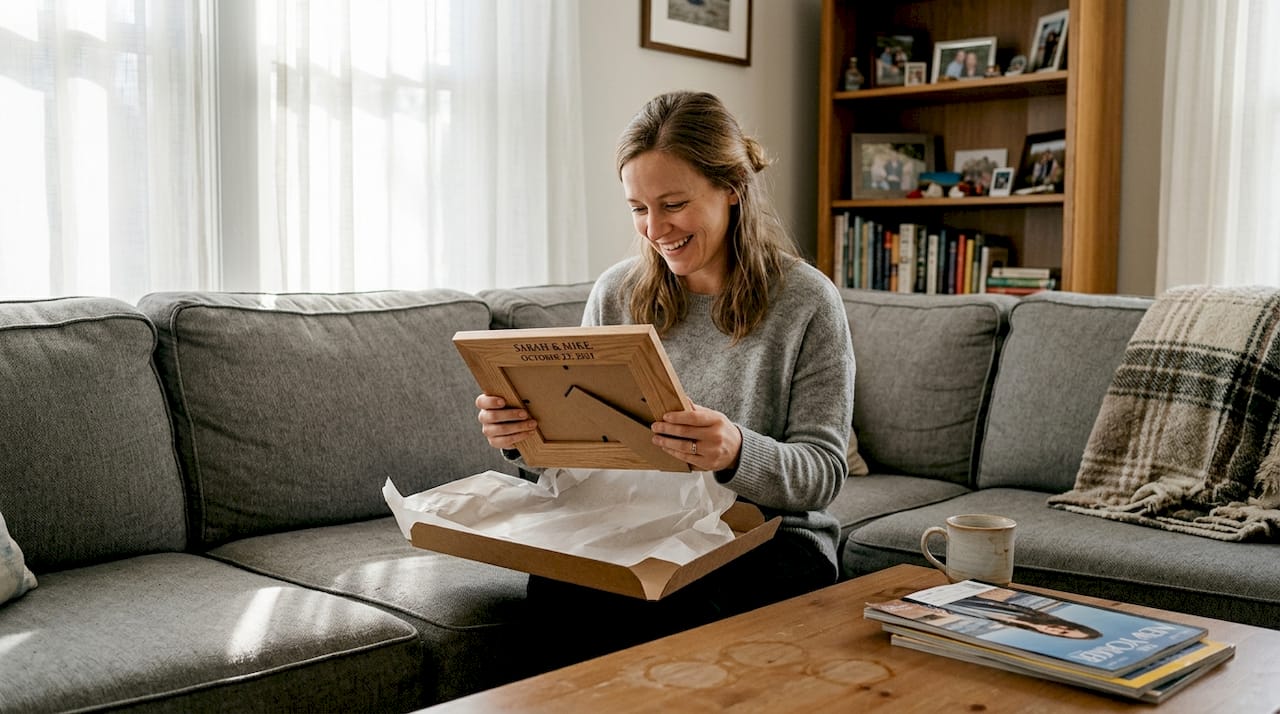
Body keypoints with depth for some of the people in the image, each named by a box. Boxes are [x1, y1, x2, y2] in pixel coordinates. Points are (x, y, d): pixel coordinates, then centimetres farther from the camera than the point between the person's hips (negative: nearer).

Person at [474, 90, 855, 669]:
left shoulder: (806, 302, -5)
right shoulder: (615, 295, 6)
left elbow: (823, 474, -8)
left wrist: (737, 453, -28)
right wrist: (523, 431, -12)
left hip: (770, 535, -2)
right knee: (558, 589, -29)